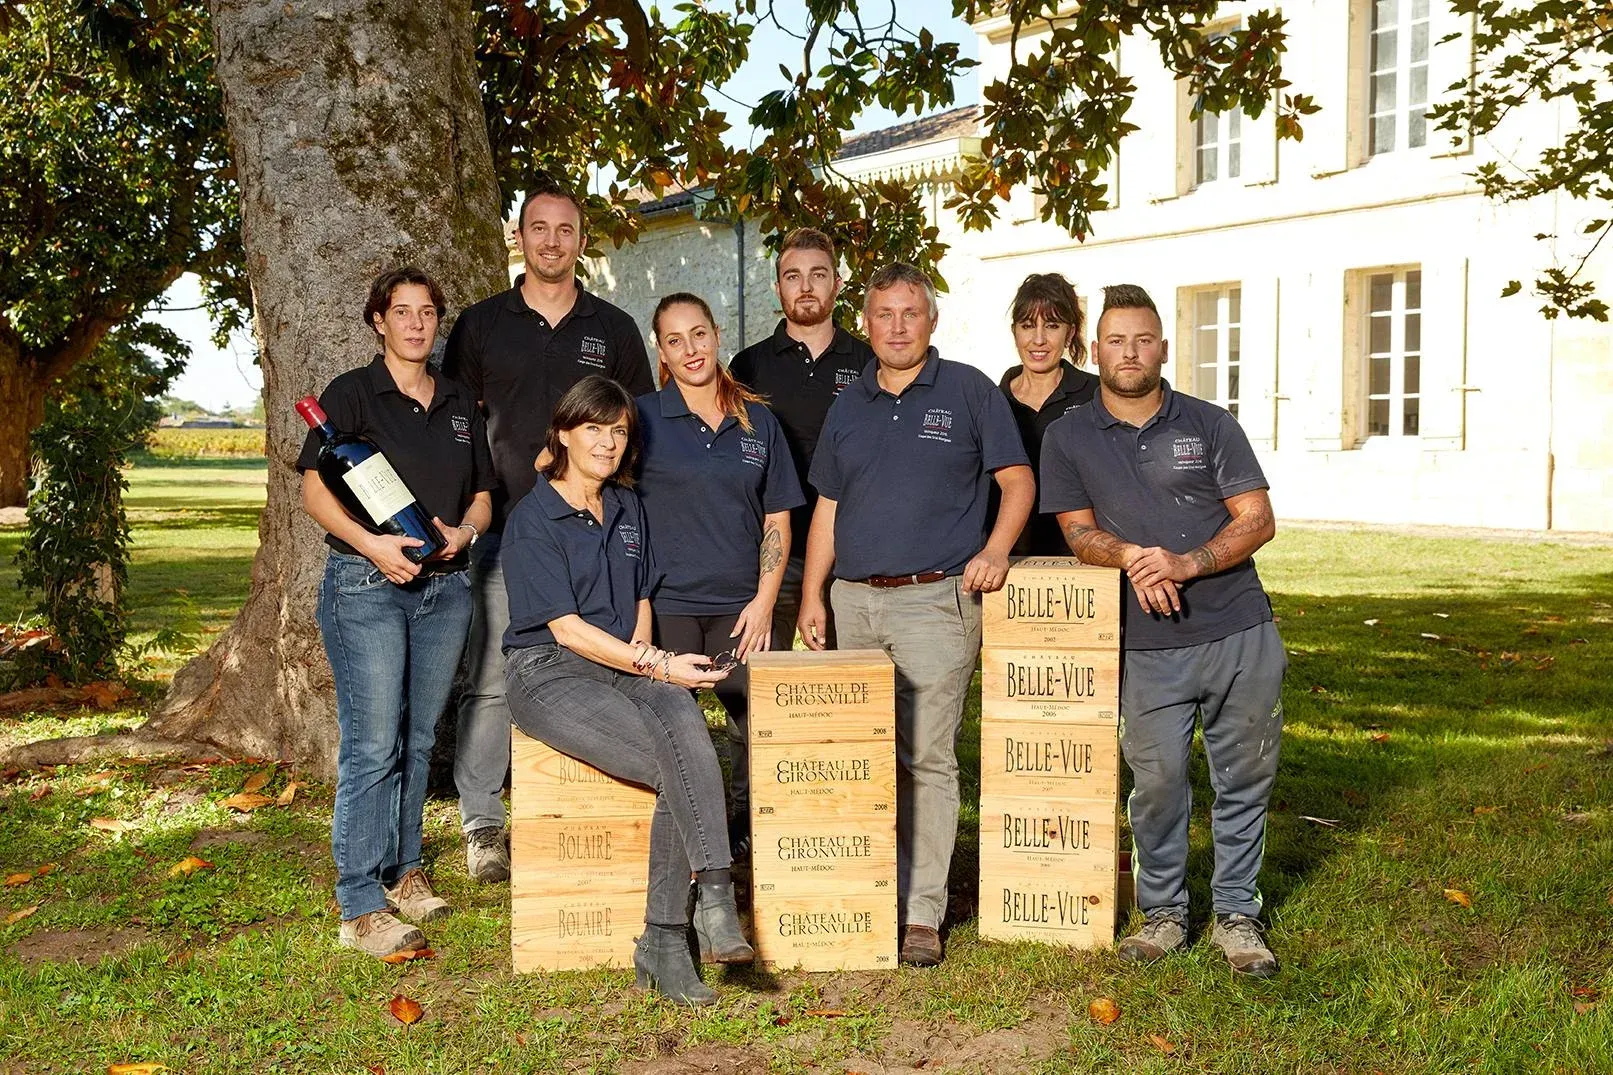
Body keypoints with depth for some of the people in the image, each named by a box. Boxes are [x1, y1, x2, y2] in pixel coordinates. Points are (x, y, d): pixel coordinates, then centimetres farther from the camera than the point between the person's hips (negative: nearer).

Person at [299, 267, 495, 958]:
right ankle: (361, 907, -3)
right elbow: (314, 490, -6)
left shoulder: (460, 404, 16)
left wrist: (463, 531, -4)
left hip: (445, 587, 5)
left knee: (419, 739, 11)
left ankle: (402, 870, 26)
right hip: (366, 586, -5)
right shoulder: (351, 394, 1)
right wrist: (371, 544, -20)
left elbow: (483, 494, 18)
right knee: (373, 745, -8)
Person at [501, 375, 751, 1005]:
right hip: (548, 672, -5)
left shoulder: (627, 508, 17)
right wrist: (656, 665, -16)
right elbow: (565, 628, -10)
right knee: (681, 767, -29)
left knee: (682, 719, -29)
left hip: (626, 666, 5)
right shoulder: (533, 520, -4)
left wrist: (641, 658, 5)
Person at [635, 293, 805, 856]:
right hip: (667, 604, -2)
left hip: (740, 607, 2)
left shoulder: (758, 422, 10)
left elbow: (778, 519, 11)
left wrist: (764, 601, 1)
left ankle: (748, 841, 15)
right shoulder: (643, 417, 2)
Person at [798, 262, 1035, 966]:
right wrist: (813, 594, 9)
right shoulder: (848, 407, 16)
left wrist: (996, 549, -13)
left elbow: (1017, 479, 3)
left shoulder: (967, 390, 4)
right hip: (853, 601, 4)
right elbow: (827, 509, 17)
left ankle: (923, 912, 2)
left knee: (928, 758, -4)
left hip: (935, 599, -4)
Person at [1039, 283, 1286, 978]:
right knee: (1156, 782, 0)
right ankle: (1163, 912, 19)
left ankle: (1237, 914, 23)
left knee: (1244, 778, 7)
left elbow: (1258, 519, 0)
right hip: (1147, 647, 0)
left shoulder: (1210, 425, 4)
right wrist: (1132, 558, -16)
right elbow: (1080, 531, 6)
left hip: (1240, 633, 1)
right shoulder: (1069, 437, 5)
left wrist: (1187, 564, -16)